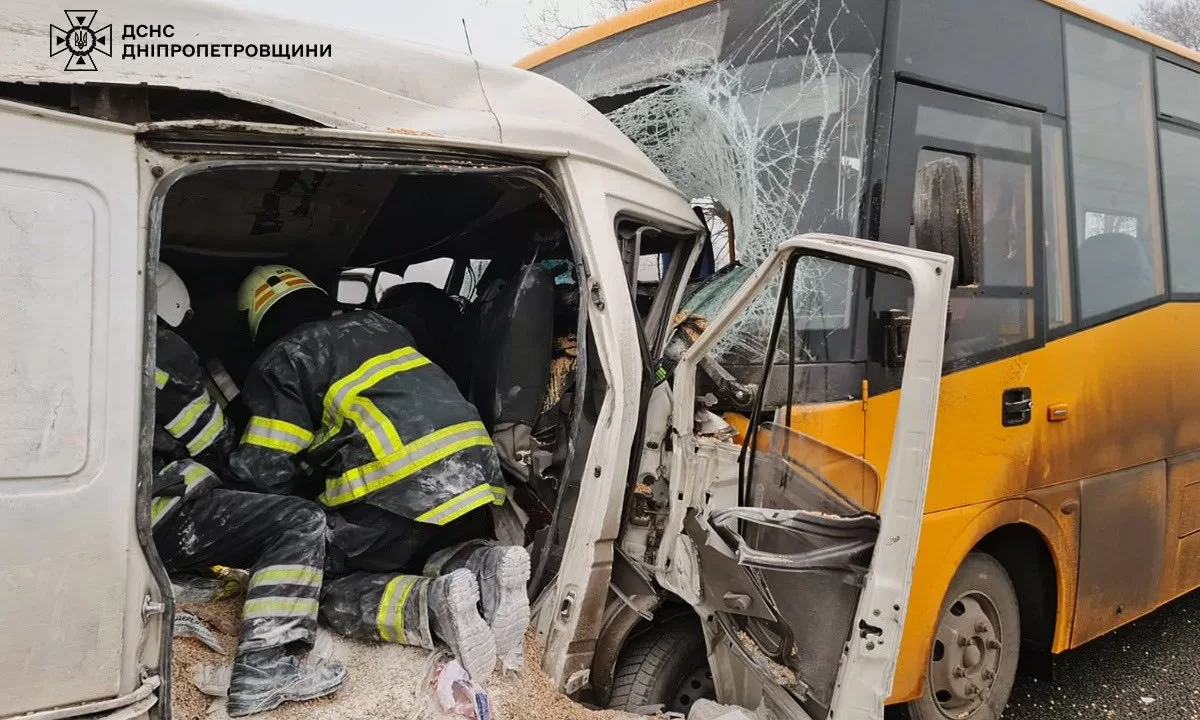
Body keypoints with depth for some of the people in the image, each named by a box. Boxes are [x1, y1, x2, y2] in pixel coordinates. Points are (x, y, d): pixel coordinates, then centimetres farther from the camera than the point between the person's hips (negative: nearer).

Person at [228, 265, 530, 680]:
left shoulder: (282, 360, 7)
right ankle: (485, 569, -2)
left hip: (398, 490, -6)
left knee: (320, 588, 11)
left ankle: (432, 604, -16)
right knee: (427, 552, 31)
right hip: (475, 473, 7)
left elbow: (262, 471, 1)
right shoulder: (377, 324, 25)